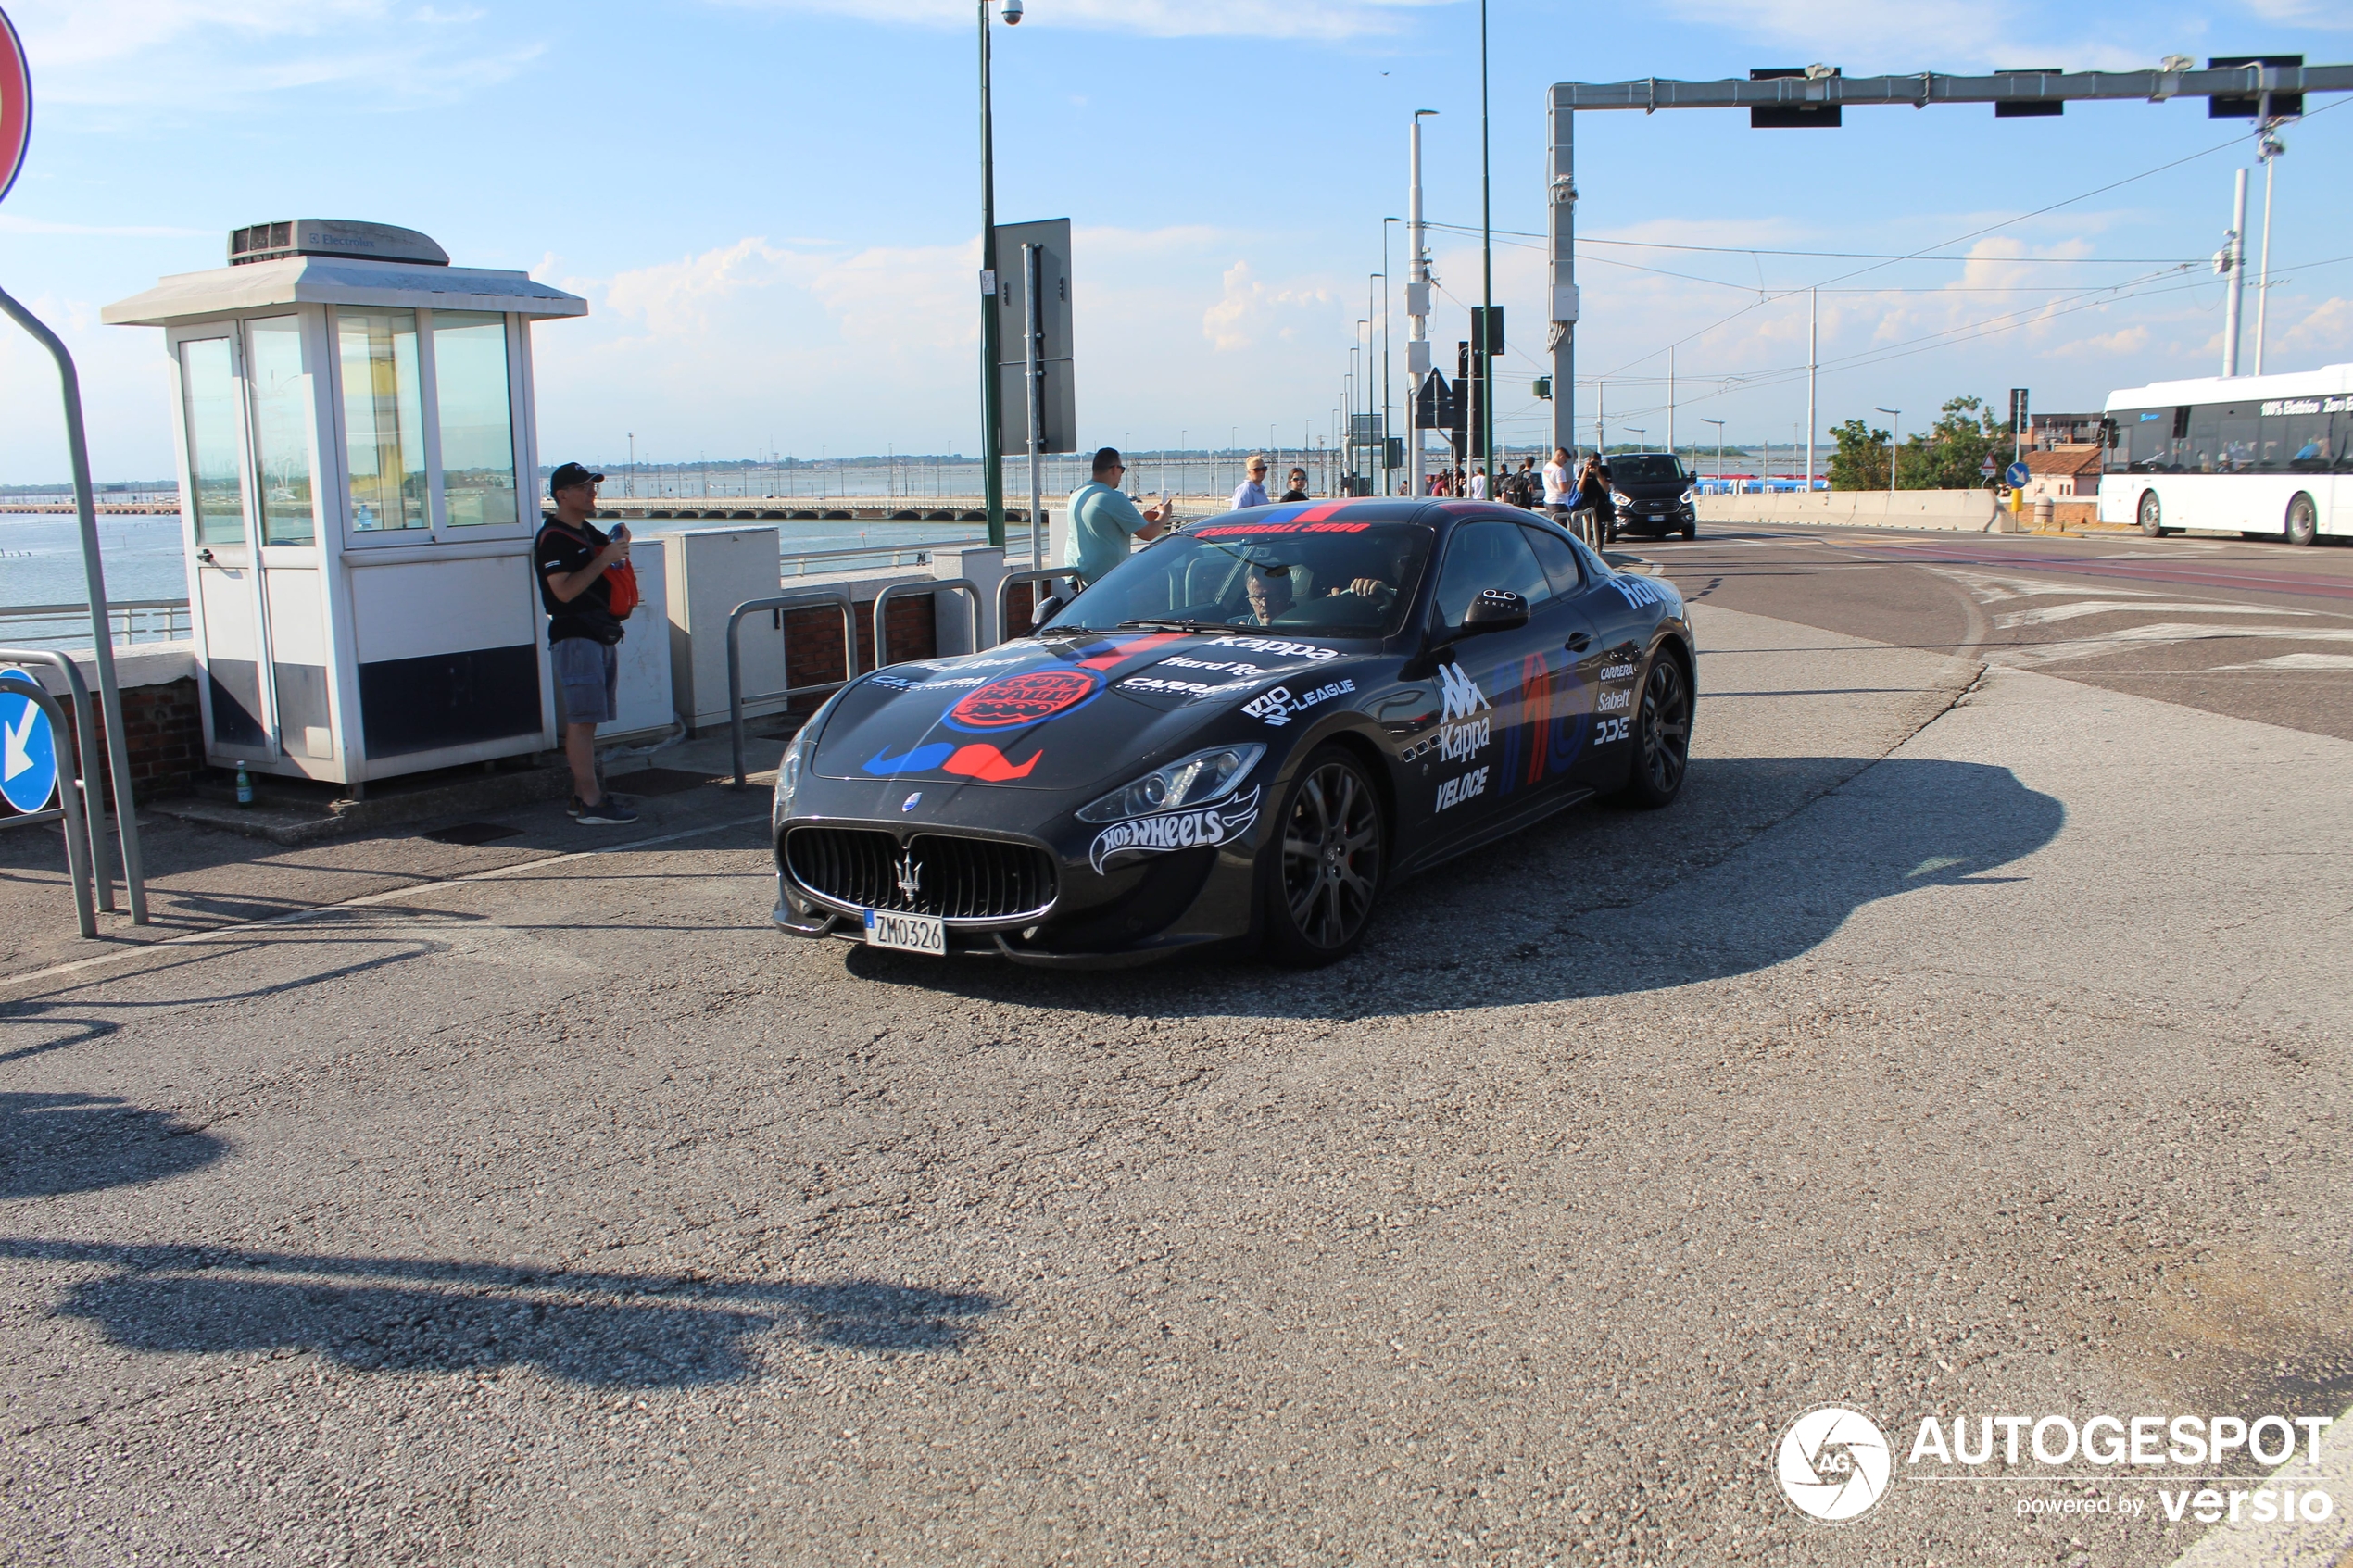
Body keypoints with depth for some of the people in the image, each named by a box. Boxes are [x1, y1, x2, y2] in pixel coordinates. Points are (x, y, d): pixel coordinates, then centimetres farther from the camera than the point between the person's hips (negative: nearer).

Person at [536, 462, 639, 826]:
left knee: (586, 720, 11)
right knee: (582, 721, -11)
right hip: (575, 636, -10)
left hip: (603, 634, 10)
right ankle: (591, 803, -14)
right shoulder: (553, 537, -11)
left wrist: (620, 543, 9)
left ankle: (582, 795, 16)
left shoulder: (589, 532, 18)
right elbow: (565, 590, -21)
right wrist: (605, 558, -20)